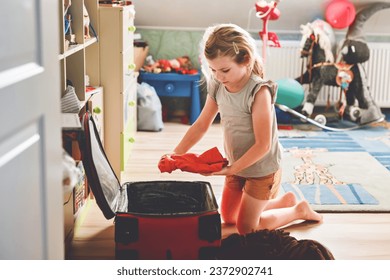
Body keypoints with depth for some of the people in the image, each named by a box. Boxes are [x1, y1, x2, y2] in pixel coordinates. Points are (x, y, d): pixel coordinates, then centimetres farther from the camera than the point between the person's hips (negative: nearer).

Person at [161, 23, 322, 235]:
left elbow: (263, 145, -28)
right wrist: (175, 154, -11)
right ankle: (285, 200, 34)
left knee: (246, 228, 4)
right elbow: (201, 125, -1)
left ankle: (299, 210, 23)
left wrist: (232, 168, -31)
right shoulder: (217, 86, -8)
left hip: (261, 168, -7)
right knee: (228, 218, 21)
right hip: (235, 166, 7)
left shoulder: (259, 92, -29)